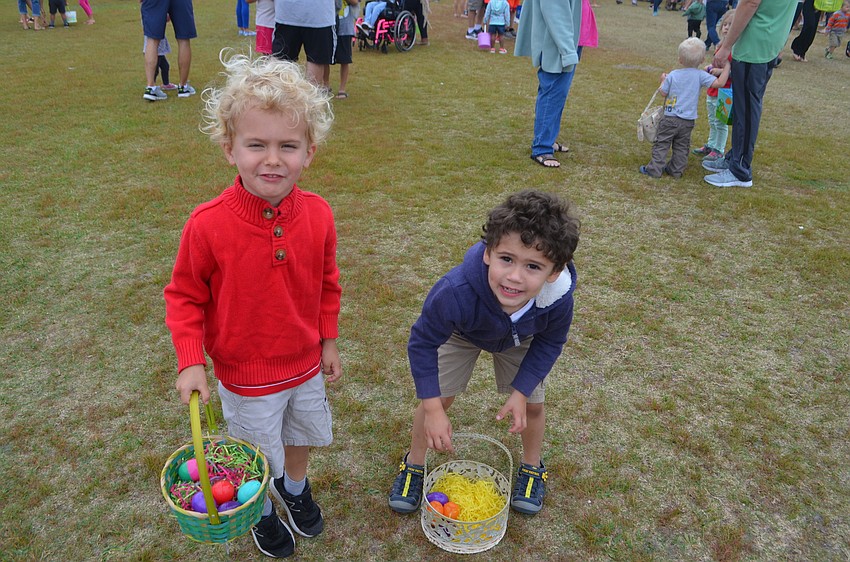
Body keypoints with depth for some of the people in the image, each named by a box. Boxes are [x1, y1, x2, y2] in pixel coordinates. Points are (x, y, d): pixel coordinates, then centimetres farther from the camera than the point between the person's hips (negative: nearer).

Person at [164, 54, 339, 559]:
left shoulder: (317, 215, -15)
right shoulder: (208, 225, -26)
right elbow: (185, 296, -11)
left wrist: (328, 342, 6)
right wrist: (190, 362, -18)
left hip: (306, 362, 4)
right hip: (245, 372, -3)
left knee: (303, 432, 27)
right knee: (258, 452, 19)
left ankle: (295, 486, 60)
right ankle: (260, 510, 53)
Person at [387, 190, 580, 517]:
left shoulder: (558, 299, -40)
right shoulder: (456, 293, -48)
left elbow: (550, 342, -14)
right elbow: (422, 343, -29)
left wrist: (521, 392, -18)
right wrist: (434, 411, -29)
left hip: (520, 340, 2)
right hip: (461, 333, -1)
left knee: (532, 405, 6)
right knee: (436, 398, 1)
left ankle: (533, 466, 39)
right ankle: (413, 465, 31)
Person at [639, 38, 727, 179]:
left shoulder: (673, 75, -7)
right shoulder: (701, 75, -9)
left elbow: (663, 93, 1)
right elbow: (719, 83, -17)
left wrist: (663, 81, 19)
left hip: (670, 117, -1)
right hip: (688, 120, 1)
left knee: (661, 143, 6)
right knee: (682, 146, 14)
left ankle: (655, 169, 3)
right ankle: (676, 170, 19)